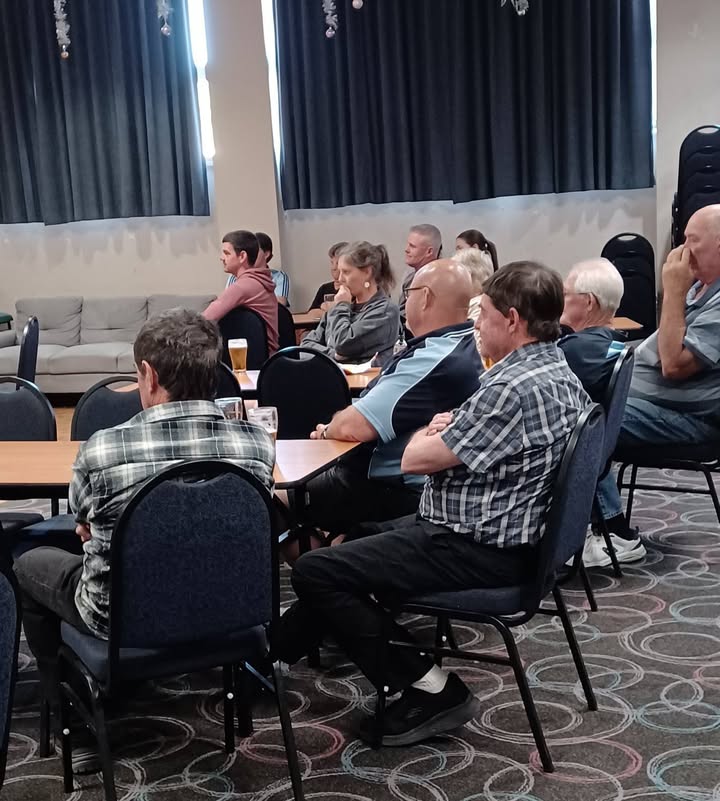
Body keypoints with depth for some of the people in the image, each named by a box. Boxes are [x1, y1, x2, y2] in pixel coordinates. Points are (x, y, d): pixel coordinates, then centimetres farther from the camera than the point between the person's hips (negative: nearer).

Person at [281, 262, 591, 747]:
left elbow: (416, 460, -19)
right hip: (504, 535, 11)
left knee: (315, 571, -12)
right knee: (355, 539, 24)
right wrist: (448, 431, 0)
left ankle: (430, 689, -6)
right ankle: (276, 652, 34)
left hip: (476, 552, -11)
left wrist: (429, 434, 3)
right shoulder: (558, 371, 7)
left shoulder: (515, 388, -25)